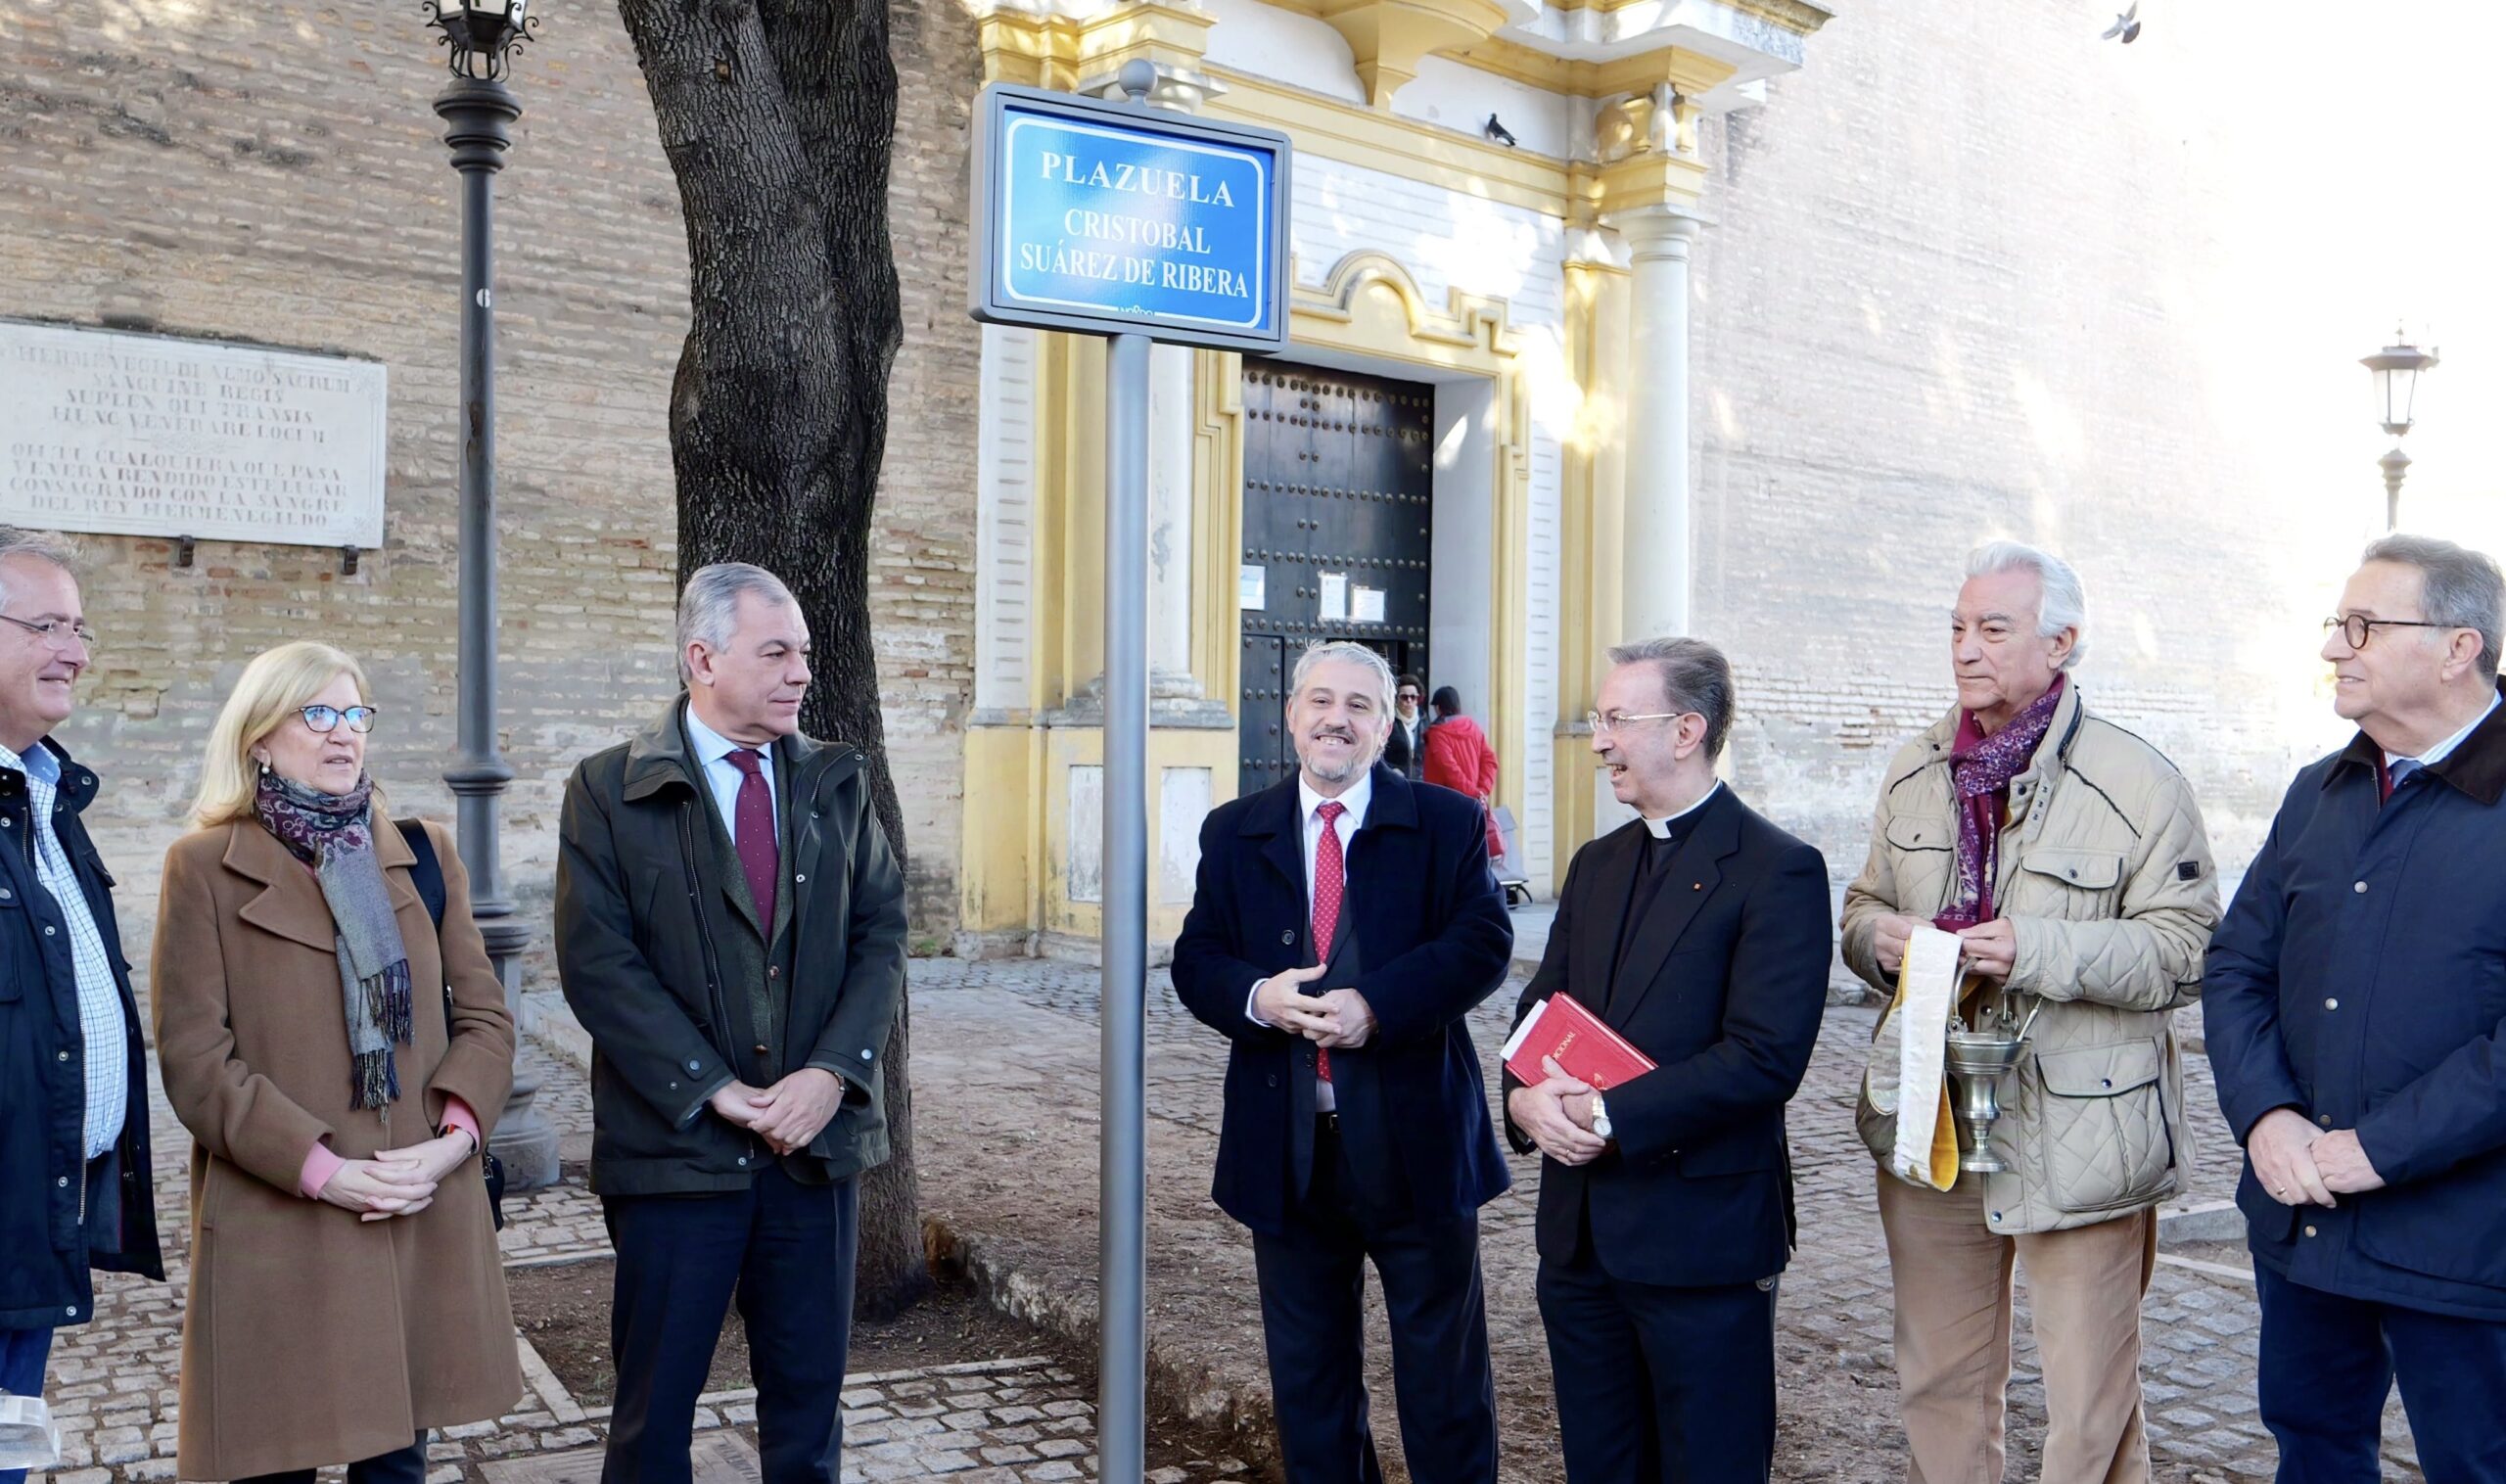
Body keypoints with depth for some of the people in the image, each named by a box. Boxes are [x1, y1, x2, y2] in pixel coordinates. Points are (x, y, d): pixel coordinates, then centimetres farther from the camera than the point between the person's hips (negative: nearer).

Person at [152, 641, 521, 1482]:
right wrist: (320, 1169, -14)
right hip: (277, 1223, -3)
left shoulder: (424, 854, 11)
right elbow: (194, 1058, -7)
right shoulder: (205, 867, -1)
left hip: (426, 1217, 3)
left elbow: (484, 1013, 8)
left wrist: (454, 1135, -9)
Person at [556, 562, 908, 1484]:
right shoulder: (610, 790, -3)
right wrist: (717, 1090, -15)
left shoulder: (838, 782, 7)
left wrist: (832, 1073, -11)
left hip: (821, 1136, 3)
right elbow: (598, 963, -10)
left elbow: (881, 931, 3)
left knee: (809, 1393, 13)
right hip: (676, 1147, -3)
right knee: (655, 1404, 9)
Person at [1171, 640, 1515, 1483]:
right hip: (1285, 1150, 3)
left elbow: (1484, 944, -10)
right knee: (1307, 1373, 16)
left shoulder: (1447, 823, 0)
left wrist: (1377, 1004, -23)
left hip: (1414, 1141, -2)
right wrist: (1255, 996, -18)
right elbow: (1195, 960, 4)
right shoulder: (1233, 832, 8)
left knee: (1444, 1370, 9)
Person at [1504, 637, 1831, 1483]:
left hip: (1699, 1232, -7)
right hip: (1580, 1230, 7)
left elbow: (1766, 1057, -19)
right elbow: (1539, 1009, 13)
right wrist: (1527, 1095, -9)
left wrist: (1609, 1115, -19)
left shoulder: (1779, 871, -11)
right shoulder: (1597, 865, 13)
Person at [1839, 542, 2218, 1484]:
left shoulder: (2138, 784, -8)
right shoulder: (1915, 775, 10)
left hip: (2078, 1136, -5)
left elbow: (2189, 954, -11)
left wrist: (2039, 951, -23)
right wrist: (1876, 936, -5)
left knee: (2090, 1404, 5)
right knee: (1938, 1383, 17)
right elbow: (1864, 907, 18)